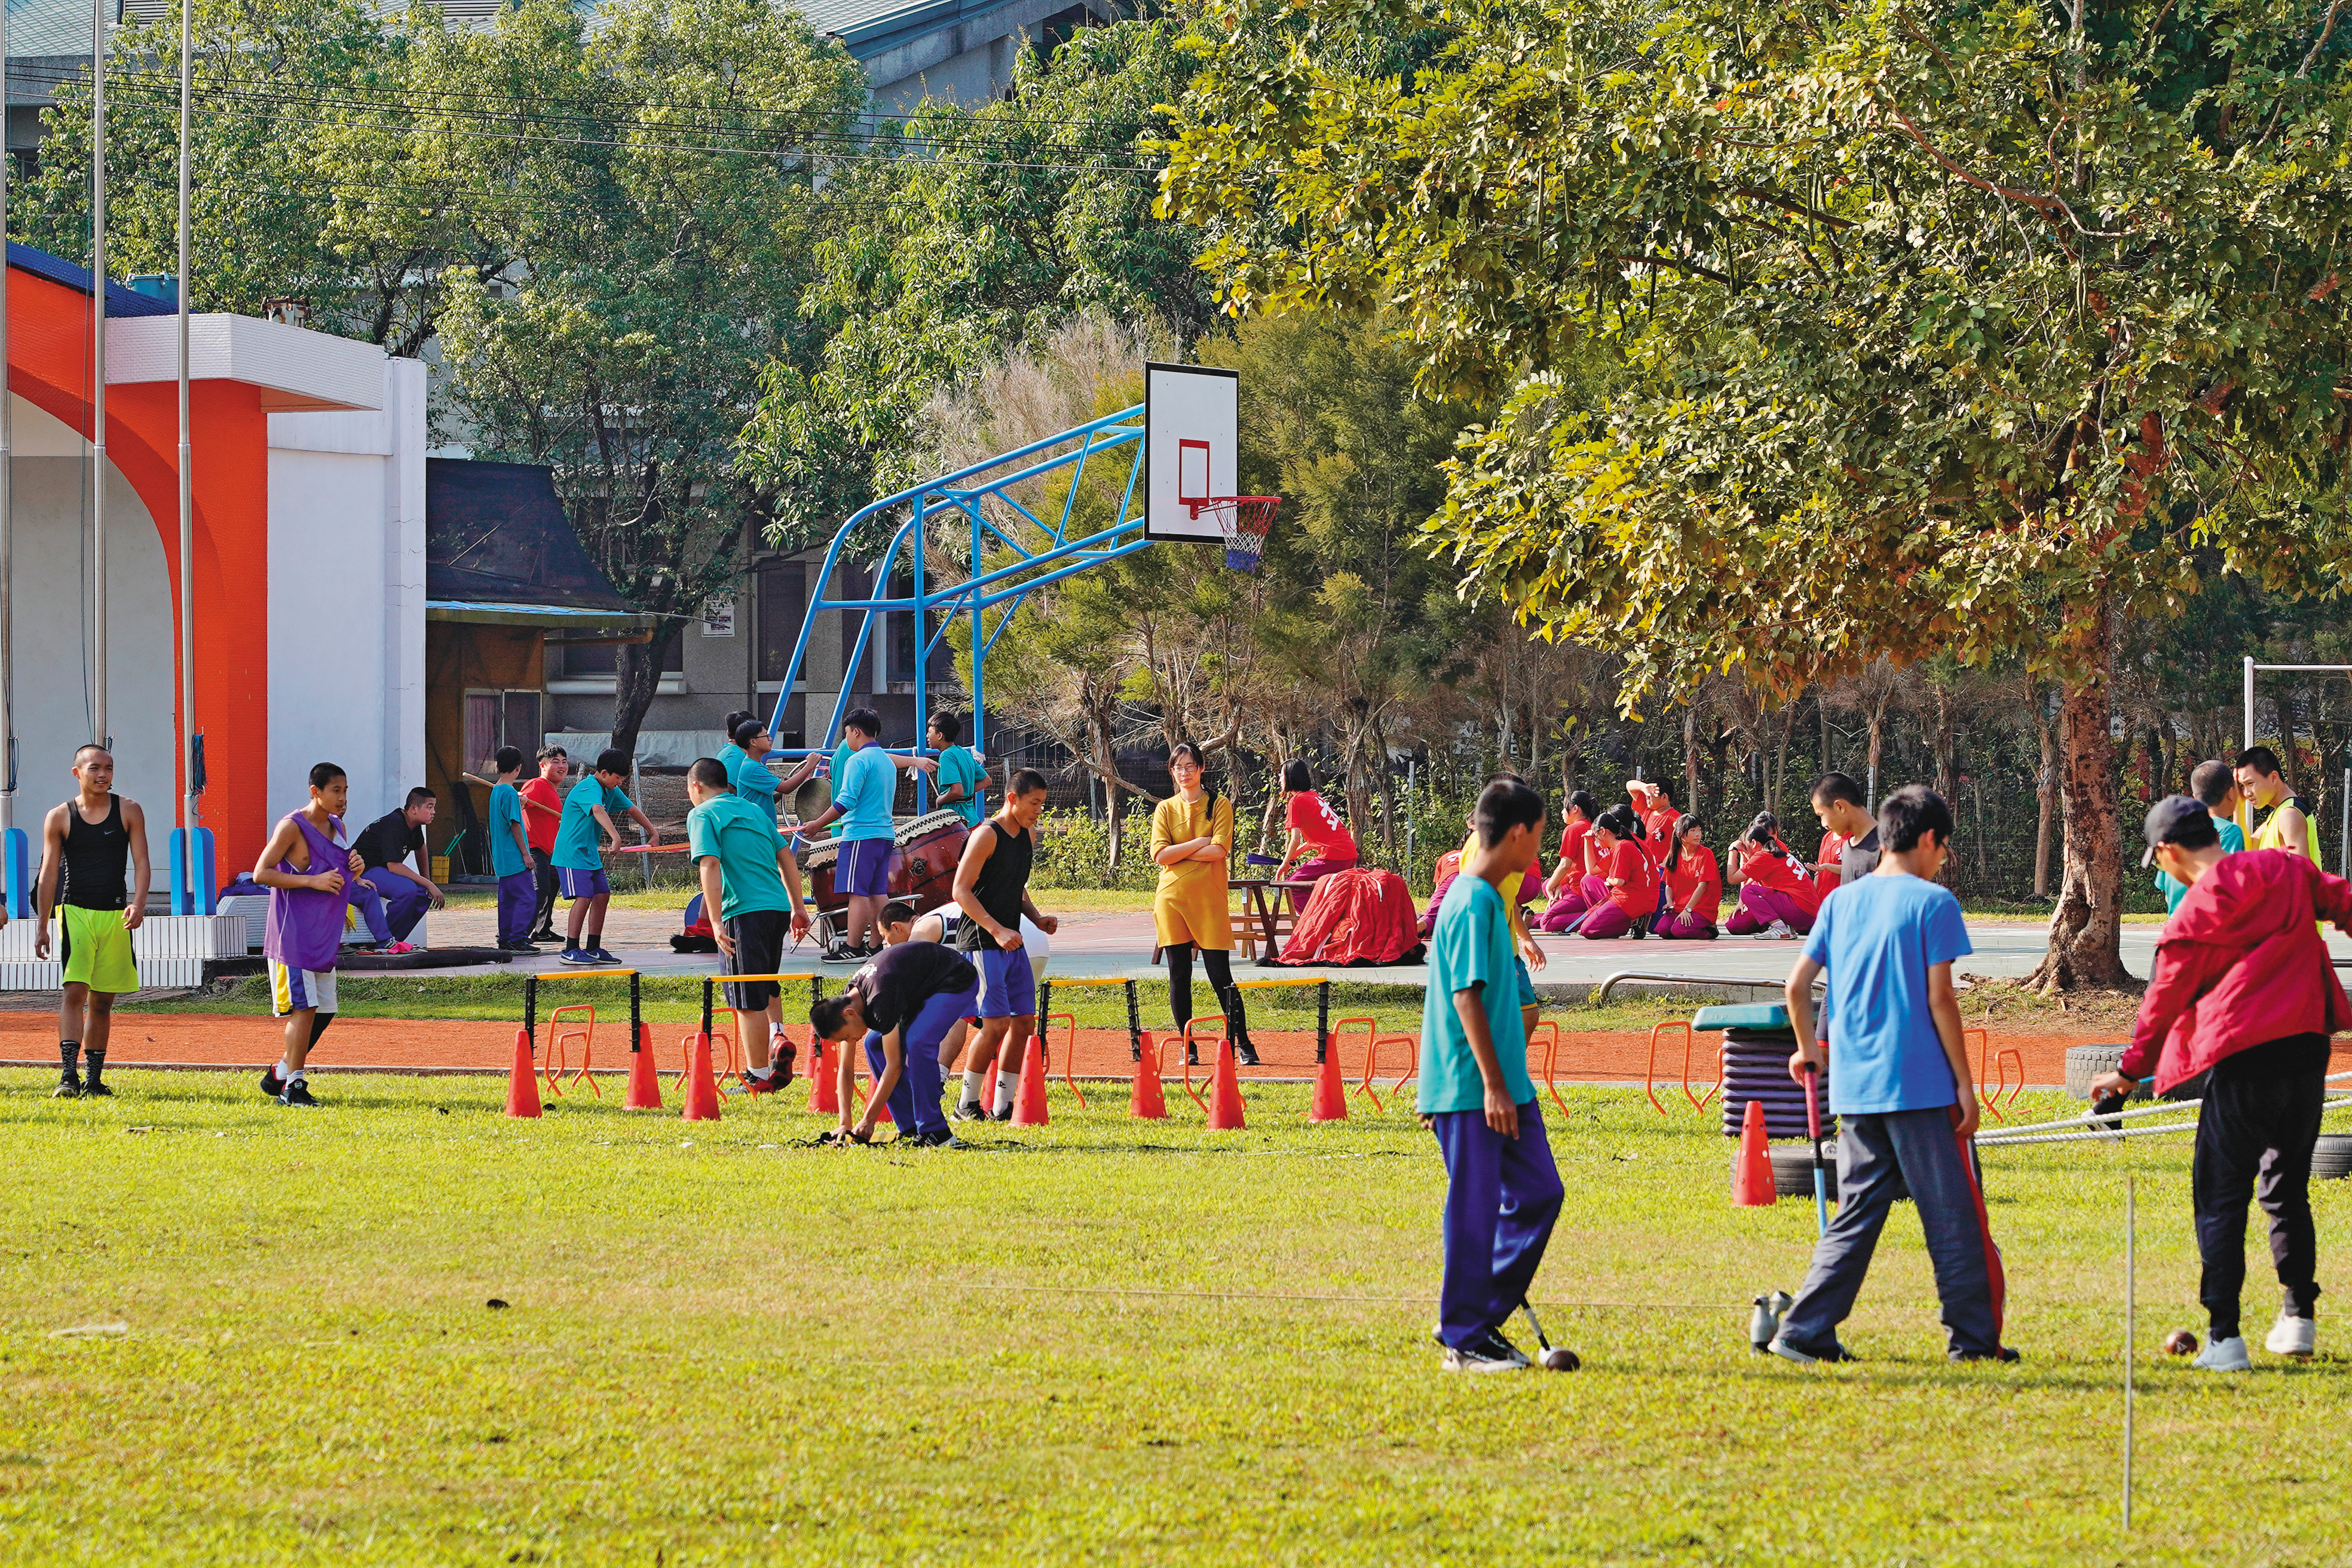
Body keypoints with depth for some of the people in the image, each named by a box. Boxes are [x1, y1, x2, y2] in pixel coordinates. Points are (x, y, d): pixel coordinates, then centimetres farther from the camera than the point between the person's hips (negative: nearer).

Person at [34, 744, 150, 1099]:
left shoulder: (128, 812, 5)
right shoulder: (59, 817, 2)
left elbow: (141, 863, 2)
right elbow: (49, 873, 4)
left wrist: (138, 903, -16)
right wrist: (42, 927, 0)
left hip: (115, 914, 2)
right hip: (74, 910, -2)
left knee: (102, 1000, 7)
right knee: (74, 990, -17)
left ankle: (94, 1078, 13)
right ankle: (68, 1074, -24)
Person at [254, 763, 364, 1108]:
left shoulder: (337, 826, 13)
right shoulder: (292, 827, -11)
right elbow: (261, 873, -14)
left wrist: (355, 869, 2)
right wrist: (312, 880, -22)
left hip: (325, 936, 8)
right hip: (294, 934, -8)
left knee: (323, 1011, 10)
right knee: (304, 1008, -12)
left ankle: (279, 1075, 24)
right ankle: (293, 1086, -6)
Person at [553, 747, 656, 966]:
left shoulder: (611, 791, 9)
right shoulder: (589, 789, -22)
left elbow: (632, 809, 24)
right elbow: (598, 811, -43)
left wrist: (653, 833, 23)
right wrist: (615, 836, -59)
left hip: (591, 854, 10)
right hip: (572, 853, -10)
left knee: (603, 896, 7)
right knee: (583, 897, -16)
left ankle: (593, 949, 14)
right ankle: (570, 951, -12)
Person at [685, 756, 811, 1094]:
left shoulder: (702, 815, -1)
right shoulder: (753, 809, 20)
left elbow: (709, 865, -14)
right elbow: (786, 858, 20)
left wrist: (716, 922, -18)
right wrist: (798, 909, 24)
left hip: (745, 911, -7)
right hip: (778, 906, 7)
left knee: (749, 1000, 0)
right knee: (766, 985, 26)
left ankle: (758, 1077, 3)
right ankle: (778, 1036, 2)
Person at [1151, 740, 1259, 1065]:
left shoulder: (1219, 806, 4)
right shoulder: (1165, 809, 10)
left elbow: (1220, 850, -9)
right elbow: (1160, 854, -3)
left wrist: (1179, 852, -6)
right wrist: (1199, 844, -8)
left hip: (1209, 899, -2)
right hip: (1171, 898, 2)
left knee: (1220, 975, -5)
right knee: (1179, 975, 3)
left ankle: (1242, 1044, 2)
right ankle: (1188, 1047, 10)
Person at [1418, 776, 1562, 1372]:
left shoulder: (1487, 898, 15)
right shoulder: (1474, 901, -15)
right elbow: (1467, 994, -20)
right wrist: (1492, 1084, -21)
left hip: (1505, 1086, 10)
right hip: (1470, 1086, -10)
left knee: (1539, 1193, 9)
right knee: (1475, 1209, -3)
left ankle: (1482, 1317, 17)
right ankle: (1464, 1340, 4)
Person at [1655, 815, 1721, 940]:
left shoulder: (1706, 854, -7)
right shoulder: (1674, 855, 8)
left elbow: (1702, 885, -13)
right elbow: (1669, 885, 12)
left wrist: (1688, 909, -20)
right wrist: (1670, 903, -9)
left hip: (1703, 908, -5)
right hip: (1678, 907, 5)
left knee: (1679, 930, -29)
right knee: (1662, 929, -22)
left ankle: (1708, 930, -1)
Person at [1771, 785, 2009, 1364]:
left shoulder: (1842, 900, 10)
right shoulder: (1932, 902, -6)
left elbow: (1797, 985, 9)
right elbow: (1940, 1000, -10)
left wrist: (1809, 1049, 26)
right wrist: (1965, 1082, -5)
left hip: (1853, 1088, 6)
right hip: (1920, 1084, -6)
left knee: (1858, 1214, 11)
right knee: (1951, 1215, 4)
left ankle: (1805, 1332, 3)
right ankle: (1972, 1337, 8)